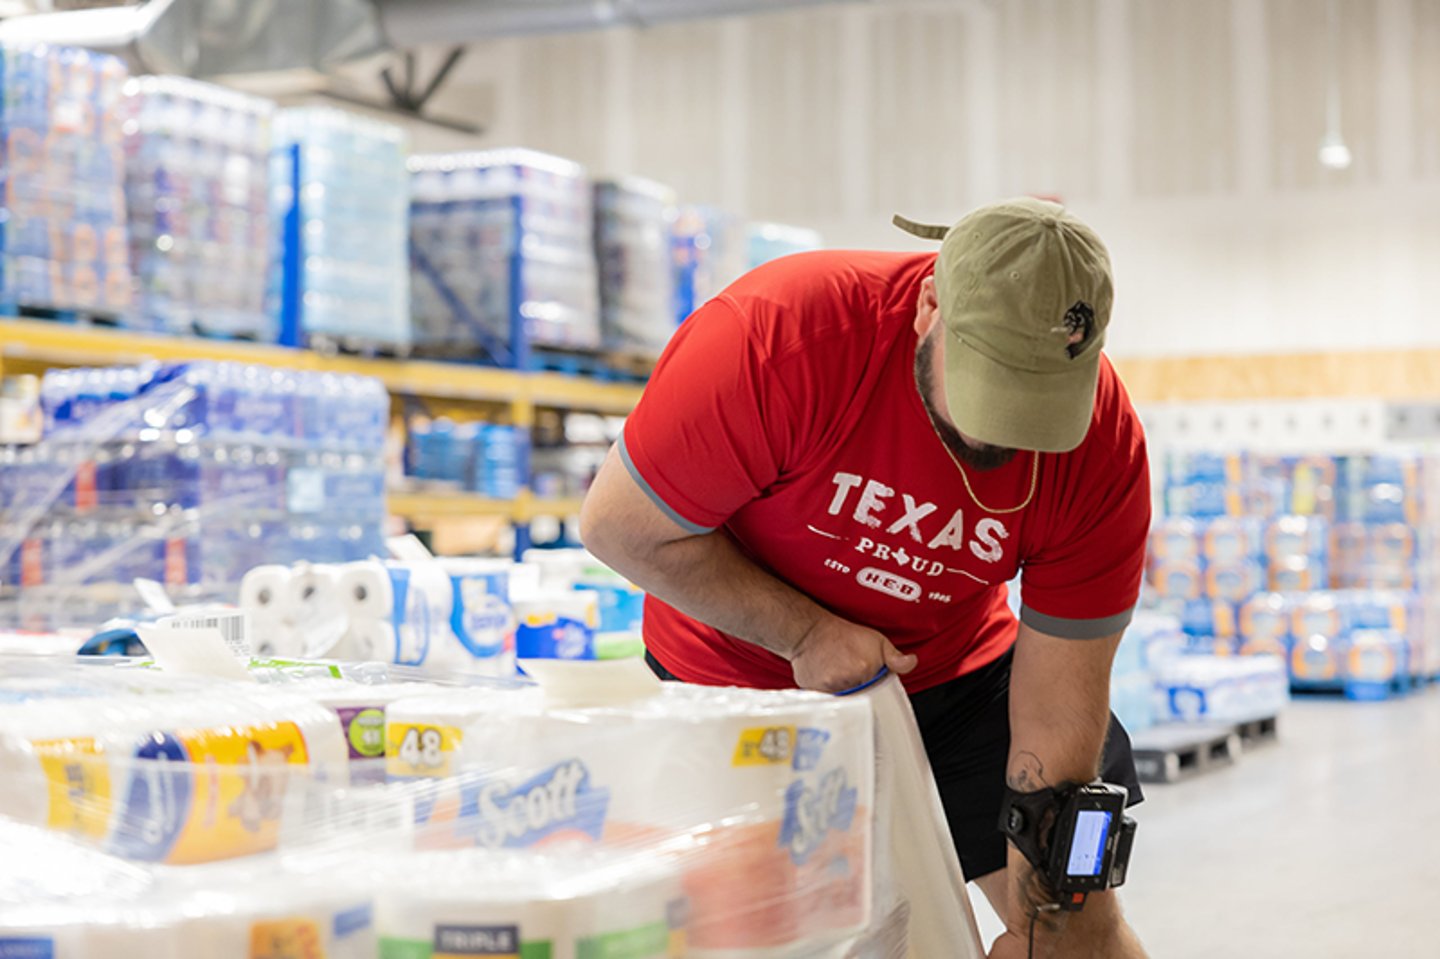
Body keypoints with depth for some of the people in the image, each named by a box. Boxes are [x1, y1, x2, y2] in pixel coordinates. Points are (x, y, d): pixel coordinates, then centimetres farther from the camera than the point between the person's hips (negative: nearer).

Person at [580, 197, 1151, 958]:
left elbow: (1056, 730, -19)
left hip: (955, 669, 2)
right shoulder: (776, 333, -34)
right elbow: (619, 526, -22)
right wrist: (804, 634, -24)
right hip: (737, 669, -2)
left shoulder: (1103, 448, -24)